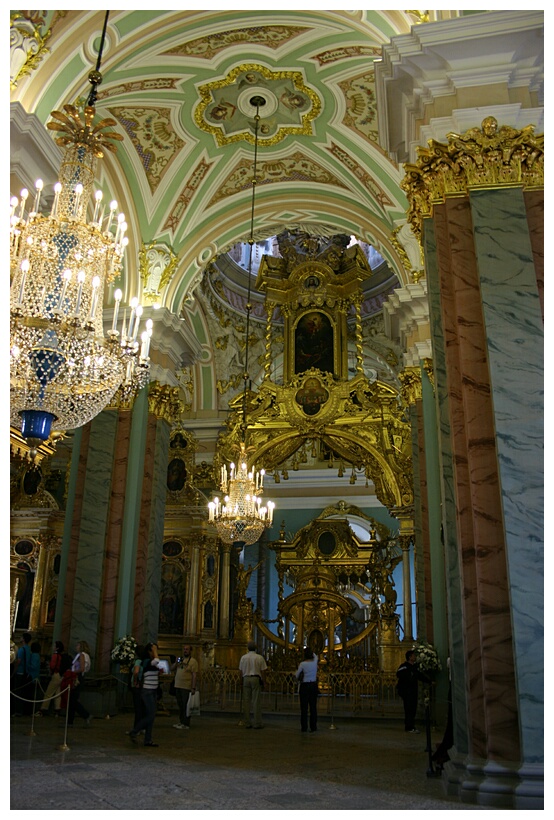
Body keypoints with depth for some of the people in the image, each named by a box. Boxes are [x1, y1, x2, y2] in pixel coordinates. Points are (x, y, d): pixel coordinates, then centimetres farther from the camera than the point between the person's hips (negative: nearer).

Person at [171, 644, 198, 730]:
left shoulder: (193, 661, -5)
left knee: (186, 706, -3)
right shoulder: (180, 660, 17)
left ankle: (186, 724, 2)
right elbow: (172, 669, 16)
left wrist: (193, 688, -18)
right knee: (180, 705, 13)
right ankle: (181, 722, 23)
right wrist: (176, 663, -3)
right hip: (178, 686, 7)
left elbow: (194, 675, -11)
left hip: (187, 687, -7)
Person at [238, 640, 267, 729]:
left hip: (246, 679, 3)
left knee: (246, 702, 6)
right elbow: (263, 672, -2)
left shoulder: (243, 657, 7)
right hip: (256, 679, -3)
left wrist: (242, 682, 12)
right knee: (256, 701, 0)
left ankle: (247, 723, 9)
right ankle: (257, 724, 1)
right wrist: (263, 682, 4)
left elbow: (241, 671, 7)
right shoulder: (260, 658, -1)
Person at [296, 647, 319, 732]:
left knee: (304, 707, 3)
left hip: (304, 686, -3)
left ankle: (304, 727, 5)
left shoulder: (303, 664, -11)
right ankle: (313, 727, 10)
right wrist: (310, 650, 23)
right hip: (314, 685, 3)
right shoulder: (315, 662, -1)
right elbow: (315, 655, 24)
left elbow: (297, 676, -1)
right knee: (313, 707, 8)